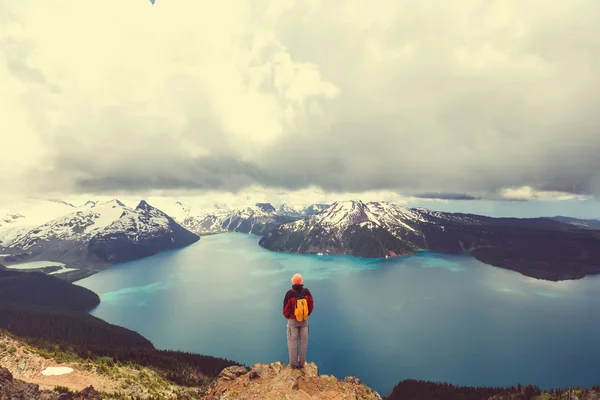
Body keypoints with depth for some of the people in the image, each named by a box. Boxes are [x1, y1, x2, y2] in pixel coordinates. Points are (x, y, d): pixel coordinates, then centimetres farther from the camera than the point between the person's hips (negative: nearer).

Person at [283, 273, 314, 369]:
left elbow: (286, 307, -8)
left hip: (293, 320, -2)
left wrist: (287, 316, 11)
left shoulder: (290, 293, -16)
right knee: (303, 342, 13)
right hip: (304, 320, 3)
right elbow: (311, 305, -1)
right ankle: (302, 363, 21)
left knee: (293, 342, 8)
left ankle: (294, 363, 14)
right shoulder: (306, 292, -8)